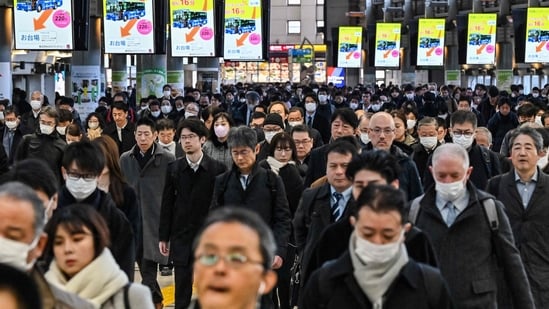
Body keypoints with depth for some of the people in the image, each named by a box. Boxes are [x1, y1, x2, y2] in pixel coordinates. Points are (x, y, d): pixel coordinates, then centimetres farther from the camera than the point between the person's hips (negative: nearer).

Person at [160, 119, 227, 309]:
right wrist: (163, 237, 4)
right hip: (181, 236, 2)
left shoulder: (218, 169, -4)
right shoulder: (174, 168, 4)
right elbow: (167, 205, 5)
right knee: (182, 288, 6)